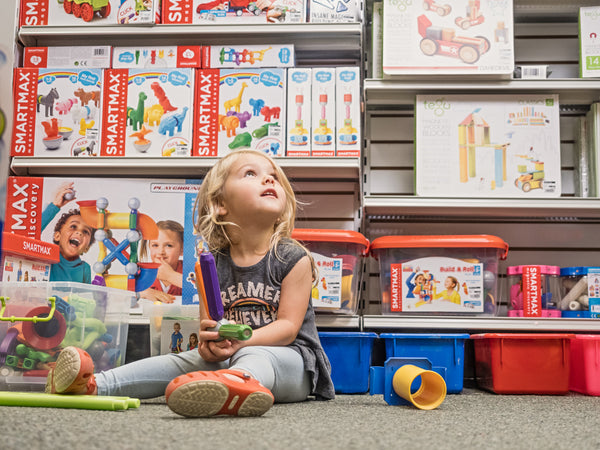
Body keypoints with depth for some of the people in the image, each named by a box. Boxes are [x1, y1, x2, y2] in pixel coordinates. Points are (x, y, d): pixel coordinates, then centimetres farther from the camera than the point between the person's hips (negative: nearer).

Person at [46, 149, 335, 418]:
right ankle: (94, 385, -23)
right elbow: (207, 325, 2)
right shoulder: (214, 265, 4)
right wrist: (209, 342, -24)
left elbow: (287, 327, -13)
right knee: (179, 362, -12)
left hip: (288, 356, -6)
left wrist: (240, 340, -30)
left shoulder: (294, 258, -6)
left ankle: (239, 383, -73)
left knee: (254, 356, -37)